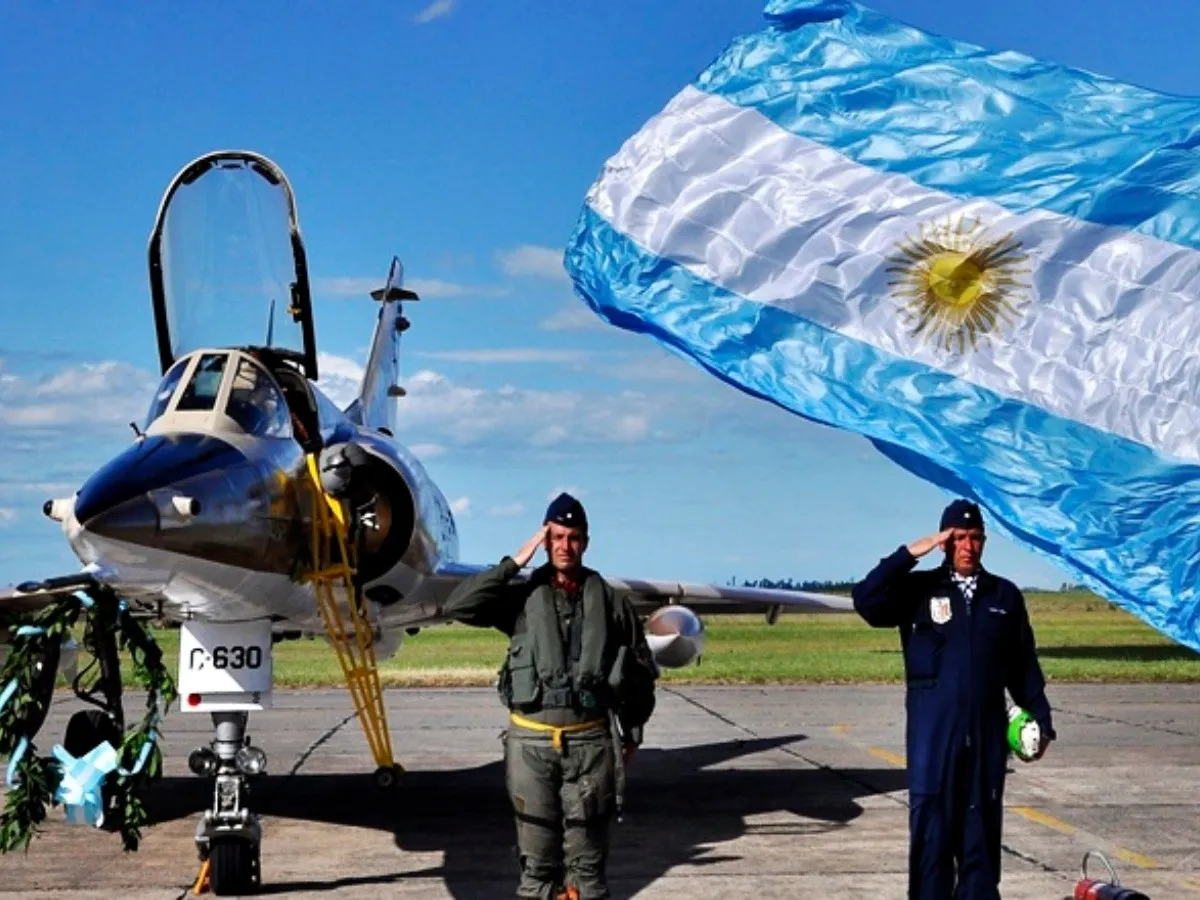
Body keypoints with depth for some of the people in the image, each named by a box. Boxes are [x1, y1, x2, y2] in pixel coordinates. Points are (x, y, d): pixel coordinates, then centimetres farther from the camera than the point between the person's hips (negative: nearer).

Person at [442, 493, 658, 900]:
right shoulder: (523, 596, 3)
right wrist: (514, 563, -10)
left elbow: (641, 668, 11)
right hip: (531, 739, 0)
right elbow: (457, 606, -11)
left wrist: (631, 733, 12)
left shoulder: (609, 600, 4)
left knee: (588, 845, 6)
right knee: (537, 845, 6)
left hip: (590, 739, 0)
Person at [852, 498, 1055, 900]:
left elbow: (1024, 667, 12)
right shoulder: (919, 589, 2)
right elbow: (866, 601, -14)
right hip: (933, 731, -2)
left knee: (981, 831, 7)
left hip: (987, 731, 2)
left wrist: (1040, 720, 8)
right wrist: (910, 554, -15)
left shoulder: (1005, 595, 9)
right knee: (931, 829, 0)